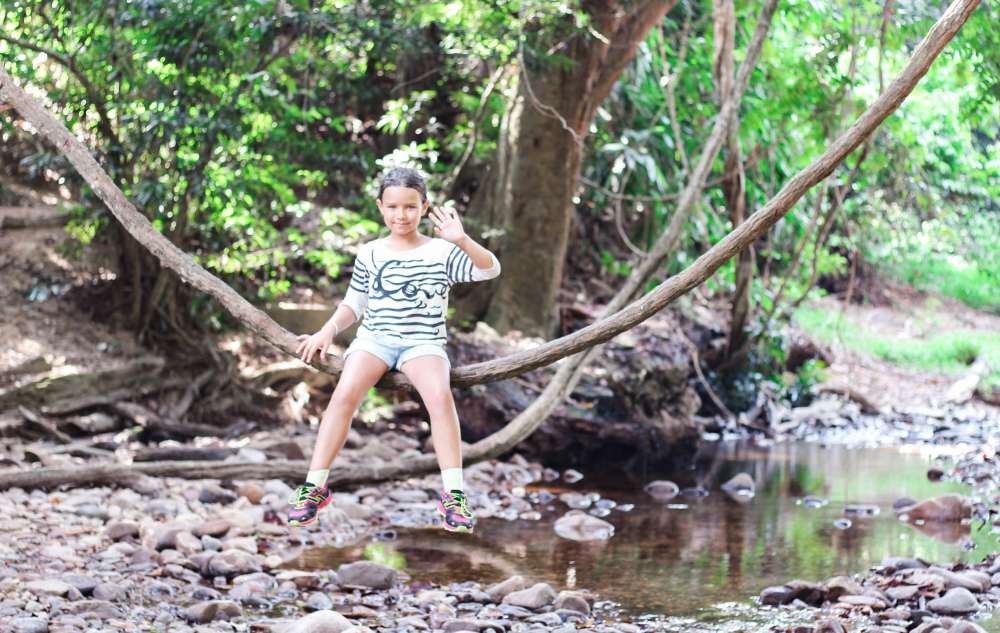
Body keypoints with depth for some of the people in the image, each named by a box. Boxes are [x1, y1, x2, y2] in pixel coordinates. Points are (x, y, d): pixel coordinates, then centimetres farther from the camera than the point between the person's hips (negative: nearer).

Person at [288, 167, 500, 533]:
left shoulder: (441, 252, 4)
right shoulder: (370, 254, 12)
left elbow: (490, 270, -8)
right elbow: (353, 305, 18)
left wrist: (461, 240, -24)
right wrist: (328, 331, 0)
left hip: (423, 342, -2)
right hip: (374, 338, 2)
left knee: (440, 395, -33)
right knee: (345, 392, -28)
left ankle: (453, 493, -30)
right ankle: (314, 485, -23)